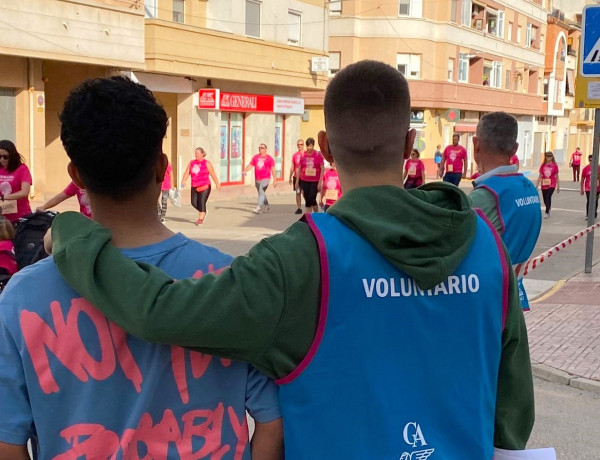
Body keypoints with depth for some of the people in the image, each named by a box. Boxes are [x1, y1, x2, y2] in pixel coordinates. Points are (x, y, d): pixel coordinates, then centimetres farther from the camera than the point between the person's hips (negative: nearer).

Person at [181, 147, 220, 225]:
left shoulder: (206, 163, -4)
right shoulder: (192, 162, 9)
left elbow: (213, 174, -2)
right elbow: (187, 173, 5)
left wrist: (217, 184, -1)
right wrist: (183, 181, -10)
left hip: (204, 187, -5)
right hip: (194, 187, 5)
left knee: (201, 203, -11)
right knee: (194, 202, 3)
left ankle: (200, 219, -3)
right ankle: (203, 212, 29)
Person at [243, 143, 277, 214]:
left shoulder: (269, 158, -2)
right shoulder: (255, 157, 10)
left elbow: (273, 169, -4)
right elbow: (250, 165, 5)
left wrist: (275, 180, -9)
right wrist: (245, 171, -14)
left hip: (265, 179, -6)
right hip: (257, 179, 6)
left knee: (261, 192, -20)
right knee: (261, 193, 15)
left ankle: (258, 208, -27)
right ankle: (267, 207, 31)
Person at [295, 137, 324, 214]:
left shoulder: (318, 154, -5)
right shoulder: (303, 155, 4)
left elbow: (322, 169, -6)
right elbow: (299, 168, 11)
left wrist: (320, 182, -11)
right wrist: (297, 181, 9)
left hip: (315, 181, -3)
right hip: (304, 181, 3)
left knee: (312, 199, -8)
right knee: (307, 200, 5)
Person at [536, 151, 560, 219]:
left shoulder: (554, 165, -2)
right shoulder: (543, 165, 4)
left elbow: (557, 176, 2)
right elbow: (540, 176, 8)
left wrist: (558, 187, 2)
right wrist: (537, 185, 5)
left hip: (551, 185, -3)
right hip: (544, 185, 3)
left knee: (548, 197, -19)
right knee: (545, 199, 10)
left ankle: (547, 212, -15)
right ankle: (549, 208, 38)